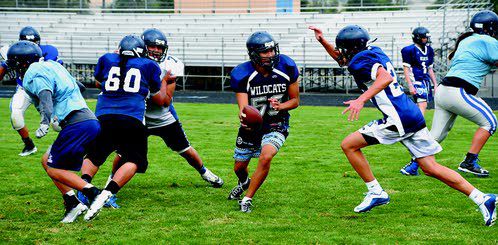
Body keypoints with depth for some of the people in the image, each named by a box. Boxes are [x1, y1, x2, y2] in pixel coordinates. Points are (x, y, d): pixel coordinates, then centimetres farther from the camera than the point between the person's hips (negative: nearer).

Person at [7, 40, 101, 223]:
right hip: (90, 120, 9)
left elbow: (45, 96, -26)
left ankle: (94, 194, -9)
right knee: (47, 161, 16)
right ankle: (71, 204, 10)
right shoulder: (51, 66, 21)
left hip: (78, 124, -9)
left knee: (54, 169, 0)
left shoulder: (35, 75, -7)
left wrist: (45, 122, -41)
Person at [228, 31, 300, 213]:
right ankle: (244, 183, 55)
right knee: (239, 167, 15)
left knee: (265, 158, -28)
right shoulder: (241, 75, -21)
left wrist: (280, 106, -25)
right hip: (251, 126, 1)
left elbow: (295, 100, -3)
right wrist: (243, 117, -52)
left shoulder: (287, 68, -16)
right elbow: (243, 107, -27)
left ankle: (247, 199, -10)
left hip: (276, 125, -1)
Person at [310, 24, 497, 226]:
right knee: (431, 168, 9)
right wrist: (322, 41, 29)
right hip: (413, 116, 9)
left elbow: (386, 77, -26)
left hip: (398, 119, -9)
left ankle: (376, 192, 5)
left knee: (349, 145, 2)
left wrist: (361, 100, -32)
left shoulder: (360, 60, -8)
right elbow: (342, 59, 36)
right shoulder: (373, 52, 19)